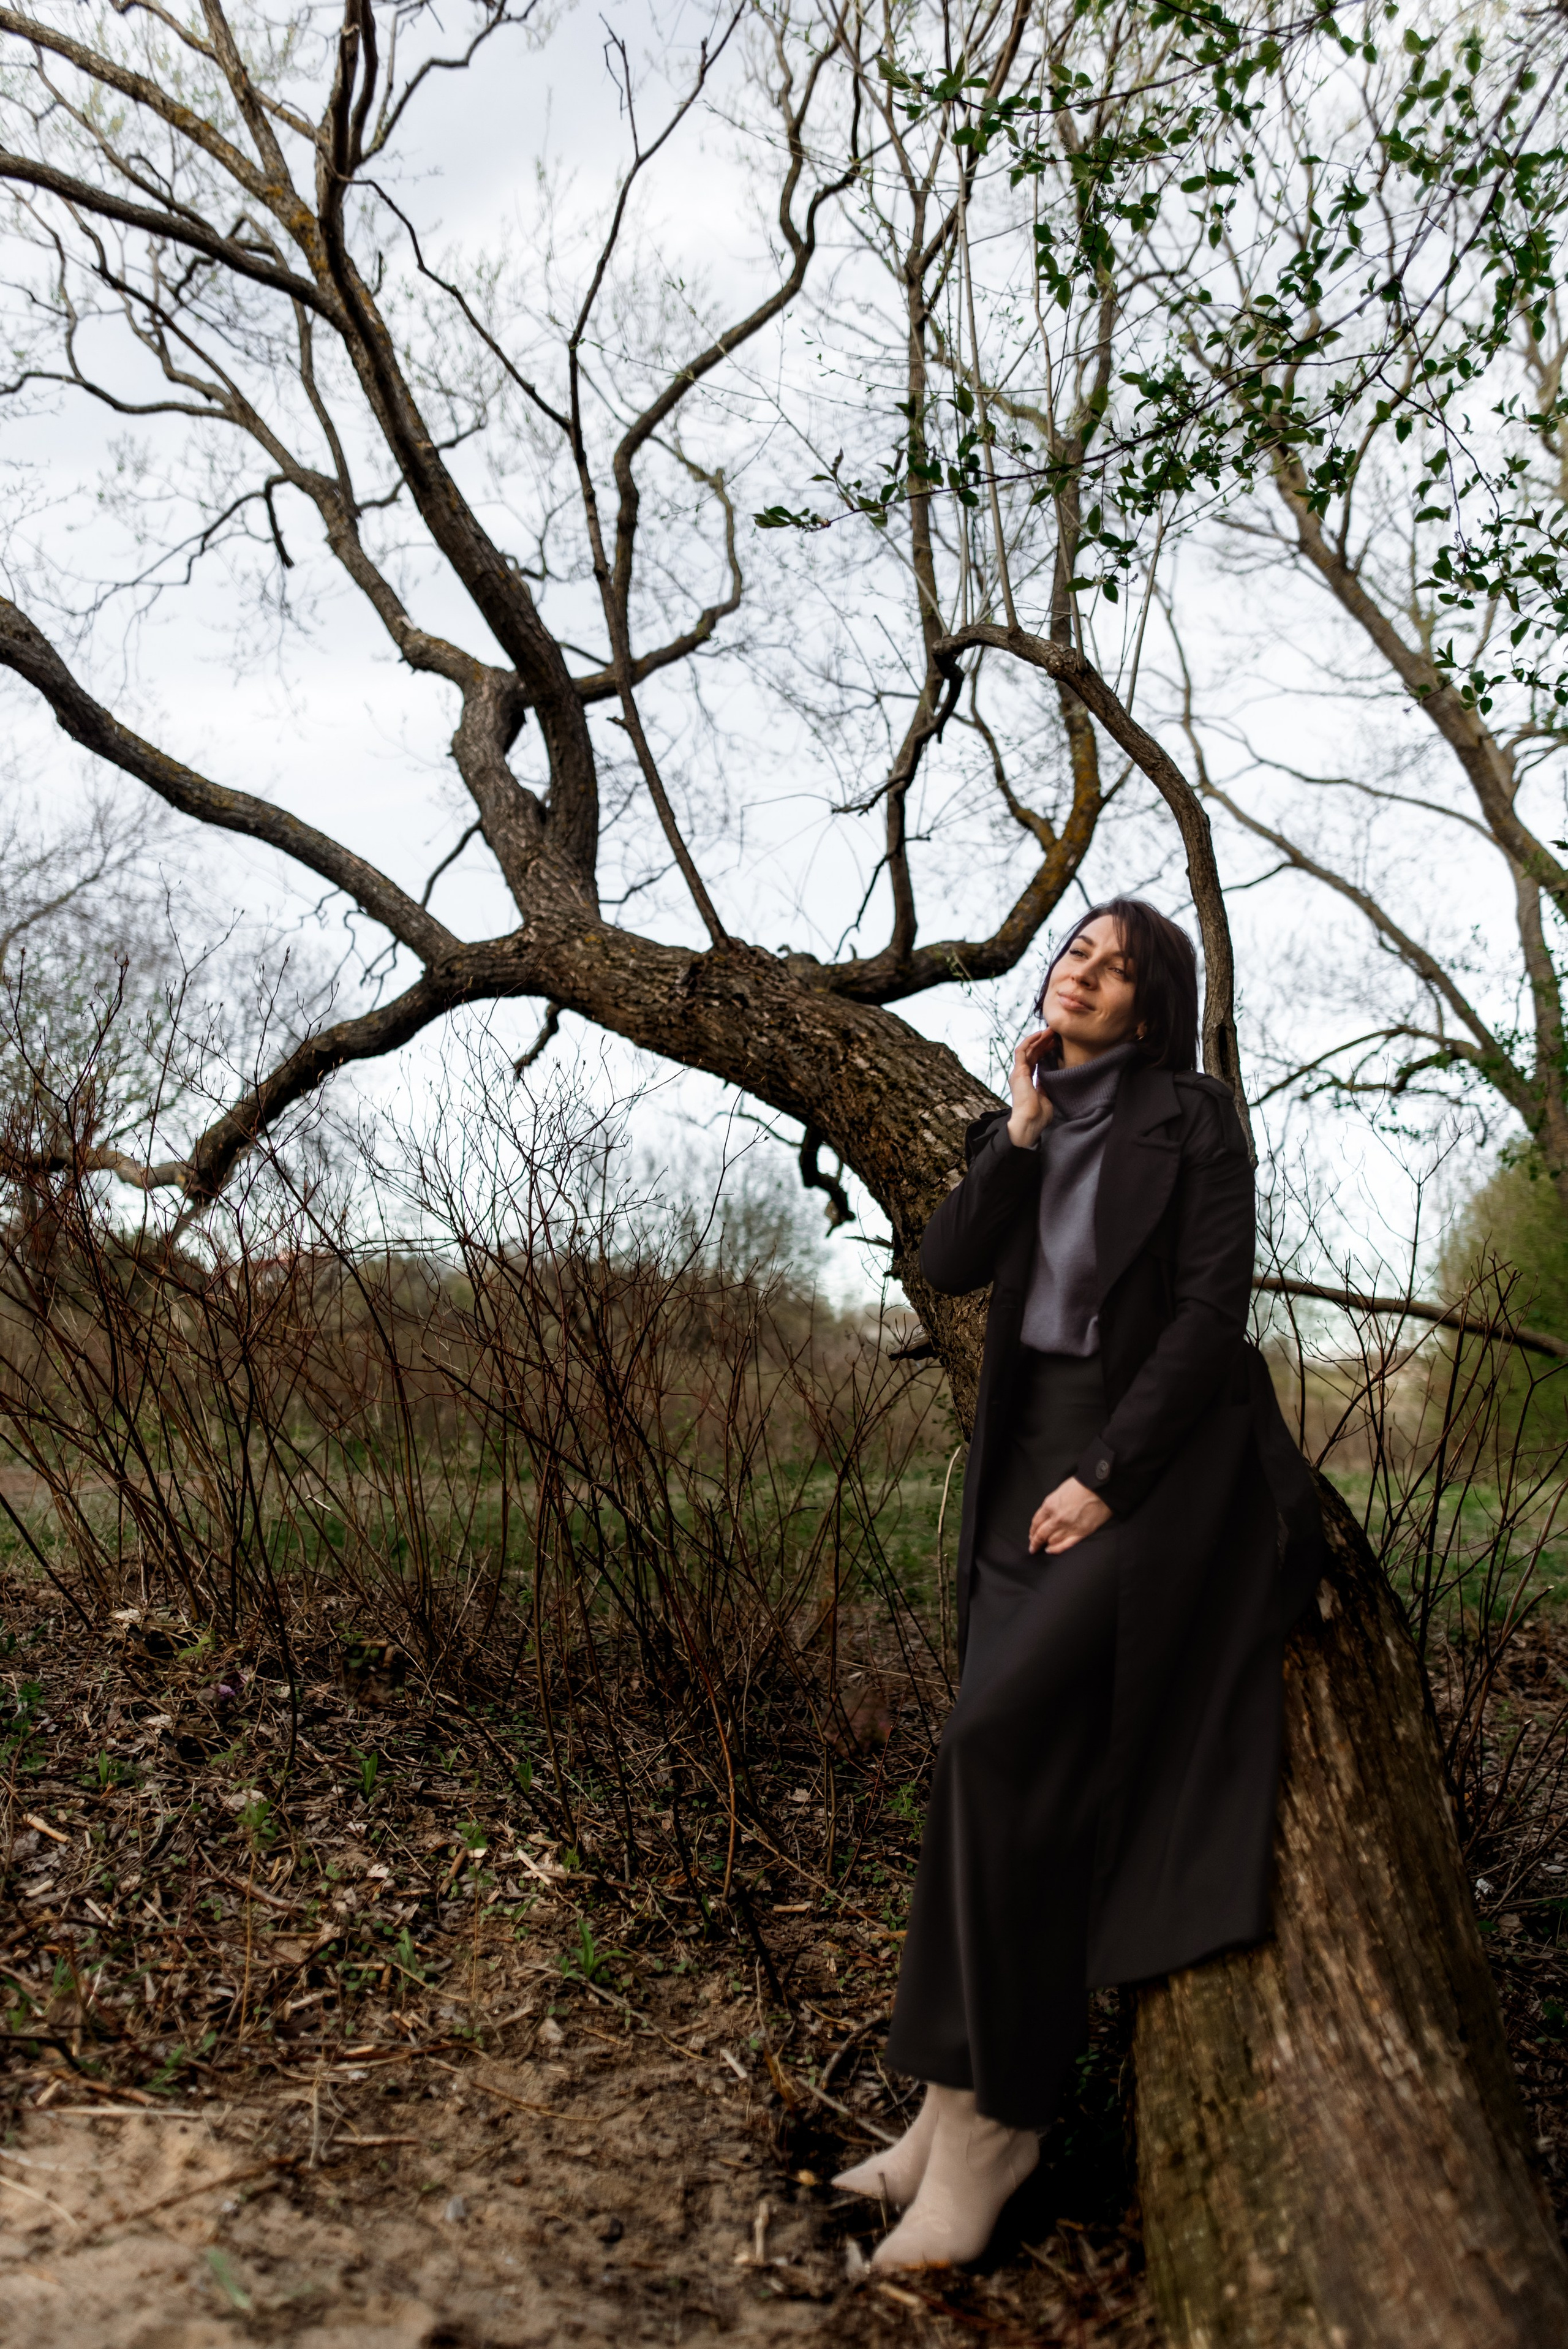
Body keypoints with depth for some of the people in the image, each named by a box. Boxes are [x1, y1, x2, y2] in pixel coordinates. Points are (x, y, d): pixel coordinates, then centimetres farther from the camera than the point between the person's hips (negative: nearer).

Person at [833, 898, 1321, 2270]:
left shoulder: (1195, 1121, -4)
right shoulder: (1017, 1126, 14)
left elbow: (1212, 1311, -11)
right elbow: (948, 1268, 2)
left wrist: (1107, 1476, -16)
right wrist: (1021, 1135, -8)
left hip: (1160, 1450, -6)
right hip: (1034, 1446, 6)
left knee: (1002, 1734, -18)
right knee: (1010, 1760, 0)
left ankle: (988, 2115, -6)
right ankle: (970, 2100, 8)